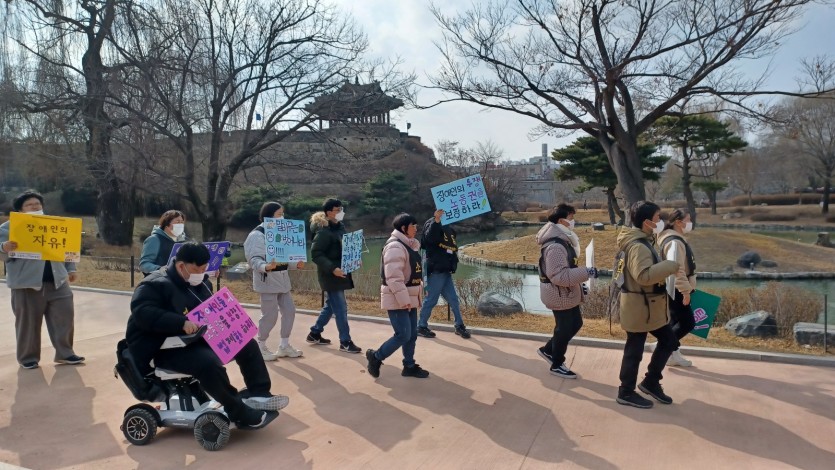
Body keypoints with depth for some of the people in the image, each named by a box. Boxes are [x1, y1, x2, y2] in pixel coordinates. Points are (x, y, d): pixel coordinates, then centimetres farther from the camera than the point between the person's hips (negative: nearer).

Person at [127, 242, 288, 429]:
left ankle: (258, 395, -1)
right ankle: (240, 413, -23)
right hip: (166, 348, -9)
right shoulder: (156, 284, -15)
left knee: (247, 344, -1)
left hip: (198, 340, 9)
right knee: (209, 362, -36)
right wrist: (181, 322, -41)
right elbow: (143, 313, -31)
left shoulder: (201, 283, 11)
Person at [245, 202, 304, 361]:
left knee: (289, 311, 9)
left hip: (282, 279, 9)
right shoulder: (258, 235, -13)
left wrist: (296, 264, 8)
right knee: (270, 315, -5)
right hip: (267, 280, -9)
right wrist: (266, 267, -41)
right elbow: (254, 260, -22)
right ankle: (261, 347, 12)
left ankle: (284, 346, 22)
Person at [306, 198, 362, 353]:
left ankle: (314, 334, 33)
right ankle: (345, 342, 6)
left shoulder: (339, 227, 9)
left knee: (330, 306, 19)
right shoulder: (324, 232, -18)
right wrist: (332, 268, -30)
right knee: (341, 308, -4)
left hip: (340, 273, 9)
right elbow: (315, 254, -22)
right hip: (331, 275, -9)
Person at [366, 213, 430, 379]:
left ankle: (409, 366, 24)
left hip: (409, 298, 10)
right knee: (403, 335, -9)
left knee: (412, 334, 13)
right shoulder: (395, 246, -18)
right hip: (397, 300, -10)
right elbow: (394, 277, -25)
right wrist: (403, 299, -26)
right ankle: (376, 356, 8)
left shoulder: (409, 246, 14)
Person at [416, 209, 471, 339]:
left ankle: (459, 326, 20)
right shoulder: (432, 223, -9)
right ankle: (421, 326, 11)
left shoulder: (448, 227, 18)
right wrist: (436, 220, -45)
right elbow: (429, 237, -32)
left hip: (445, 271, 8)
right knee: (431, 299, -1)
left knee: (453, 299, 11)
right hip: (436, 271, -8)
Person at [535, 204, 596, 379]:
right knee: (564, 330, 5)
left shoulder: (562, 239, 7)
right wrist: (586, 272, -29)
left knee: (576, 324, 21)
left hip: (568, 293, 10)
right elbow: (558, 276, -32)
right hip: (560, 295, -10)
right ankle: (557, 365, 25)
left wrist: (580, 285, 18)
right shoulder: (555, 246, -27)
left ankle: (548, 350, 33)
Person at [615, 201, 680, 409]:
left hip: (649, 306, 10)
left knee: (669, 341, 17)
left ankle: (651, 382, 28)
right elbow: (644, 275, -36)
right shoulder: (638, 246, -23)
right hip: (639, 307, -10)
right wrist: (671, 266, -27)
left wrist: (666, 267, 7)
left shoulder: (642, 241, 10)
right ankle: (626, 393, 18)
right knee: (634, 351, 3)